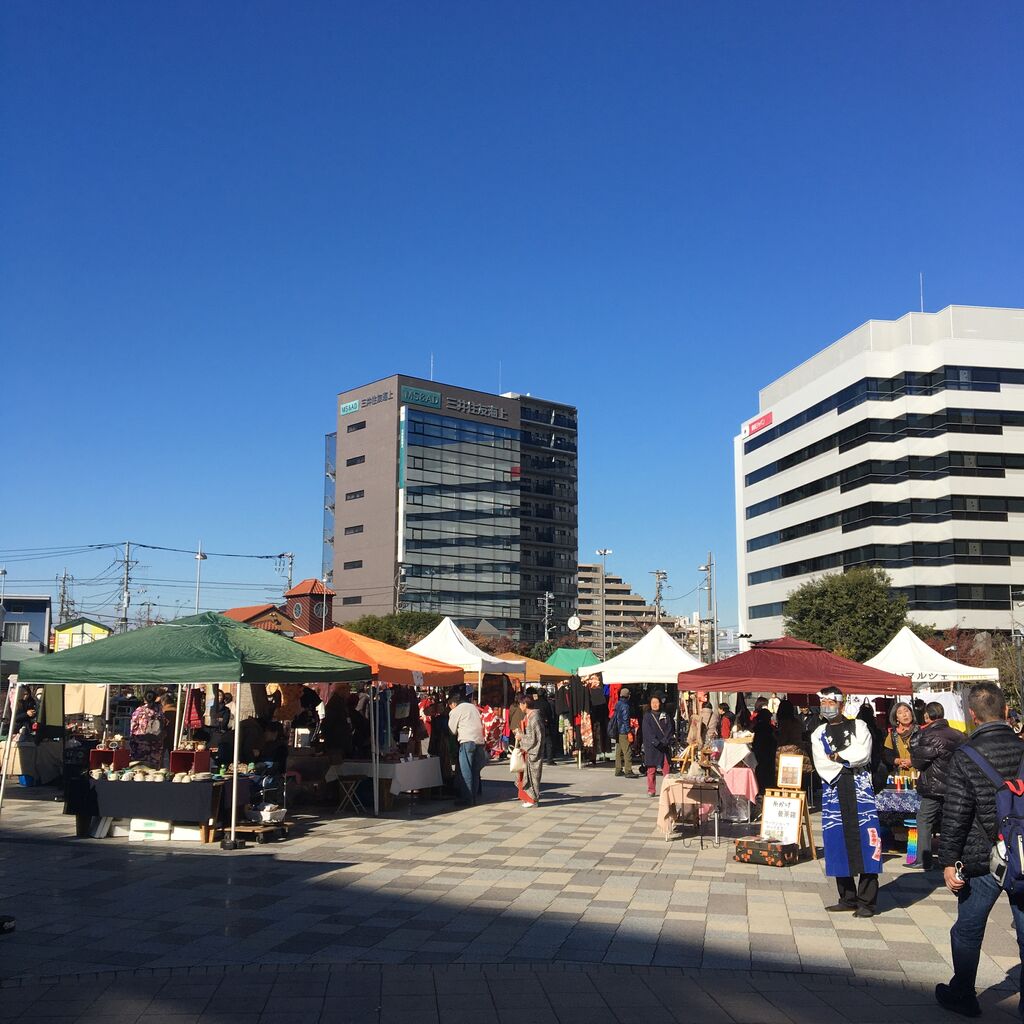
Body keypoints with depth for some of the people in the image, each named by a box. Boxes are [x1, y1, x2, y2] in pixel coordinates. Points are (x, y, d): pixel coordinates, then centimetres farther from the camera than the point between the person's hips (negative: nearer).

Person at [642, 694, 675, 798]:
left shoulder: (666, 716, 11)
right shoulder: (647, 716, 6)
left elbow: (670, 730, 3)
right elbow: (647, 732, -4)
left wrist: (664, 741, -12)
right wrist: (656, 742, -15)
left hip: (665, 746, 2)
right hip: (651, 747, -2)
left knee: (666, 768, -3)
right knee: (651, 769, -2)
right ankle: (651, 790, 2)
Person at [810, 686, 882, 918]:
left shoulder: (858, 726, 9)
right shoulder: (819, 734, 13)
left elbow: (863, 754, -6)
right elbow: (822, 766, 1)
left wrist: (837, 756, -2)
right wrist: (849, 762, -6)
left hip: (859, 788, -2)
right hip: (833, 789, 2)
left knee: (865, 841, -8)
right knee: (837, 842, 1)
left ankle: (866, 901, -5)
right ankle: (847, 899, 11)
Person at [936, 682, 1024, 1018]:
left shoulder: (965, 757, -14)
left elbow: (955, 815, -14)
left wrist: (948, 861, -7)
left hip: (983, 860, -3)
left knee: (968, 930, 13)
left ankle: (962, 996, 28)